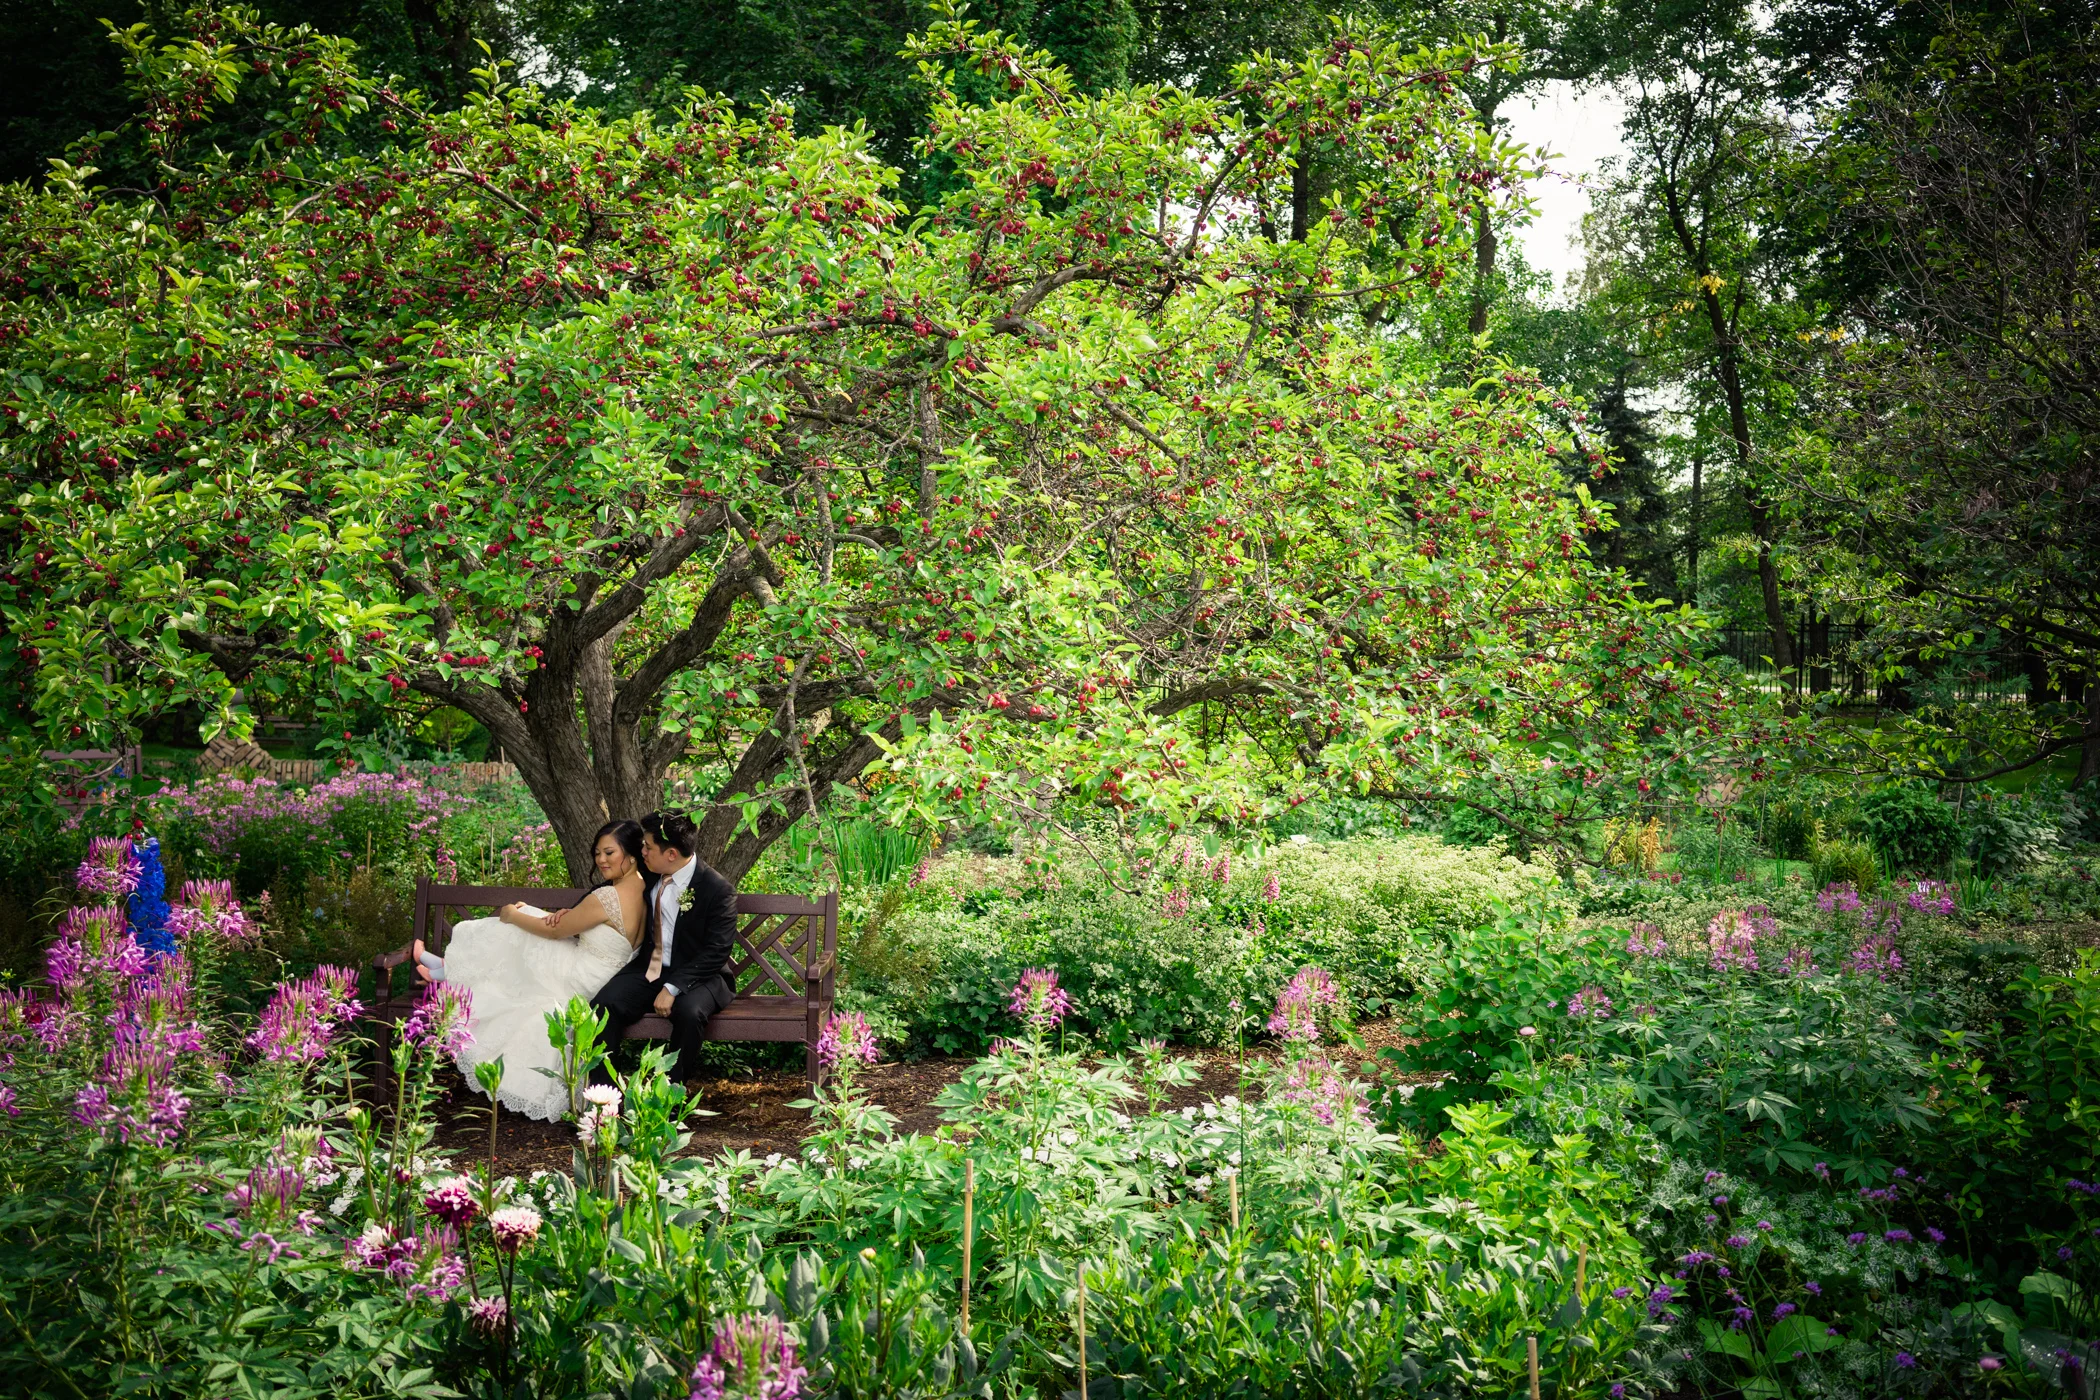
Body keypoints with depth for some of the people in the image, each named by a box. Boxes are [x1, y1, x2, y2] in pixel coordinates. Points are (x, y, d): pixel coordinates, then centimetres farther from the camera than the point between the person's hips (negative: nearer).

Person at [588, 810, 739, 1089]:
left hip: (694, 974, -5)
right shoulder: (648, 872, 4)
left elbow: (716, 952, -17)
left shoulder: (718, 890, -14)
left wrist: (672, 988, -25)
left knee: (689, 1012, -37)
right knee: (602, 1006, -22)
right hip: (647, 969, 5)